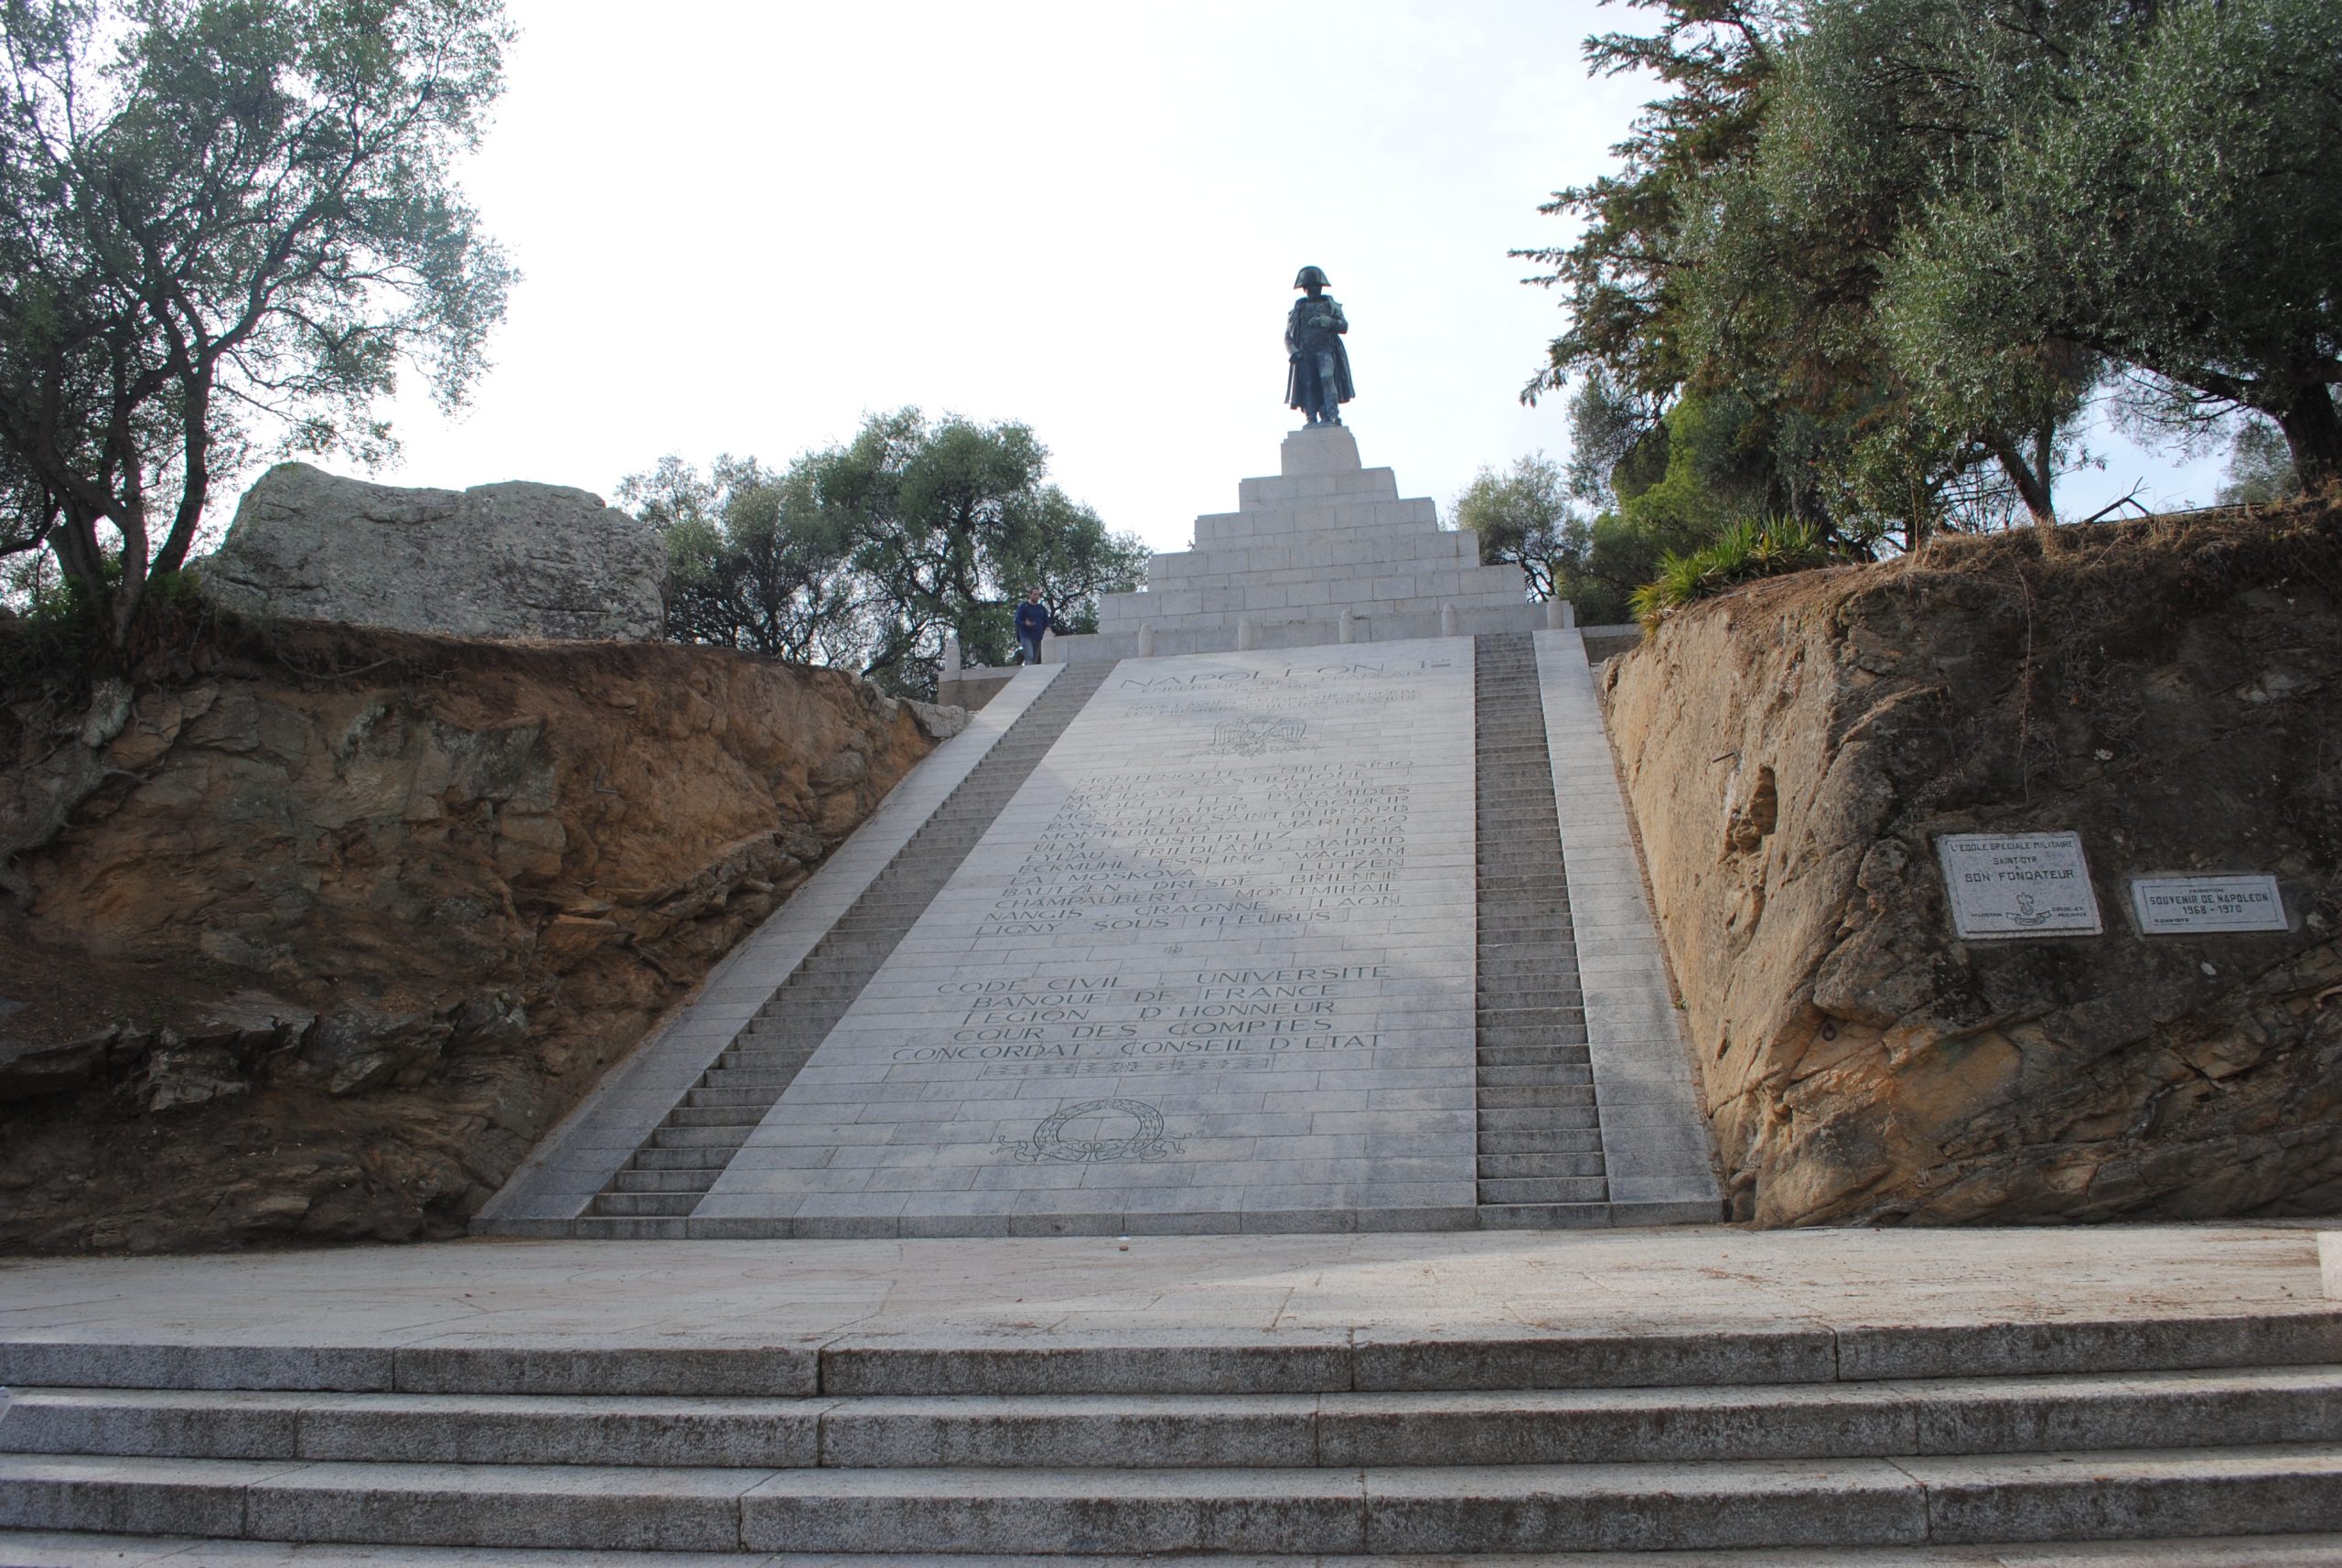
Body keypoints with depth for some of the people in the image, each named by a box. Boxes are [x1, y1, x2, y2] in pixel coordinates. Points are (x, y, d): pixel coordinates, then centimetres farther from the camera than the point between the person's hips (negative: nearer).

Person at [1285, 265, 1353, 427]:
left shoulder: (1330, 304, 17)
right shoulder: (1298, 309, 20)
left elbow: (1344, 326, 7)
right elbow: (1288, 335, 15)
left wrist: (1325, 321, -10)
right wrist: (1293, 352, -4)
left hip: (1325, 349, -2)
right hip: (1304, 352, 2)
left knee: (1327, 378, -23)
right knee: (1308, 385, -9)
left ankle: (1333, 415, -32)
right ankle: (1312, 421, -13)